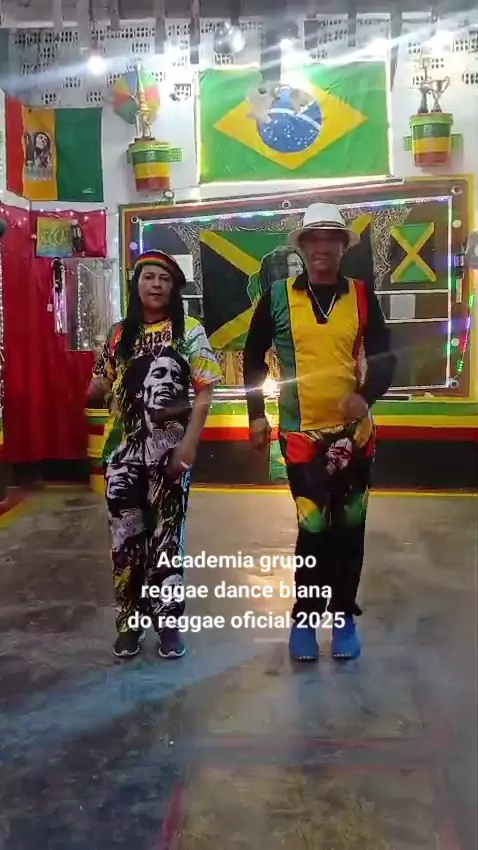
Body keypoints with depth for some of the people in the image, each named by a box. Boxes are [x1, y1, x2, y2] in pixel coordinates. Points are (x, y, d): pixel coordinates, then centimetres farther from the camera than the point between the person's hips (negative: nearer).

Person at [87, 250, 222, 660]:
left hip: (168, 450, -3)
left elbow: (204, 393, -5)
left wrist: (189, 443, -14)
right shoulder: (119, 334, 10)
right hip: (123, 450, 3)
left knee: (166, 533, 4)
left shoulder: (190, 332, -1)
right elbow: (101, 388, 16)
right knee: (126, 535, 7)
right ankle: (130, 621, 20)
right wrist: (94, 389, -8)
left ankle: (168, 621, 17)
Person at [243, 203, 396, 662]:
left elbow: (384, 357, 2)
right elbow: (253, 356, 8)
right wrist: (256, 414, 4)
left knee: (349, 526, 9)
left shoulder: (361, 296, 2)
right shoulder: (277, 296, -1)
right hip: (301, 432, -2)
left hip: (353, 431, 2)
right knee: (314, 526, -3)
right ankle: (304, 617, 17)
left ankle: (343, 615, 26)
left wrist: (367, 396, -17)